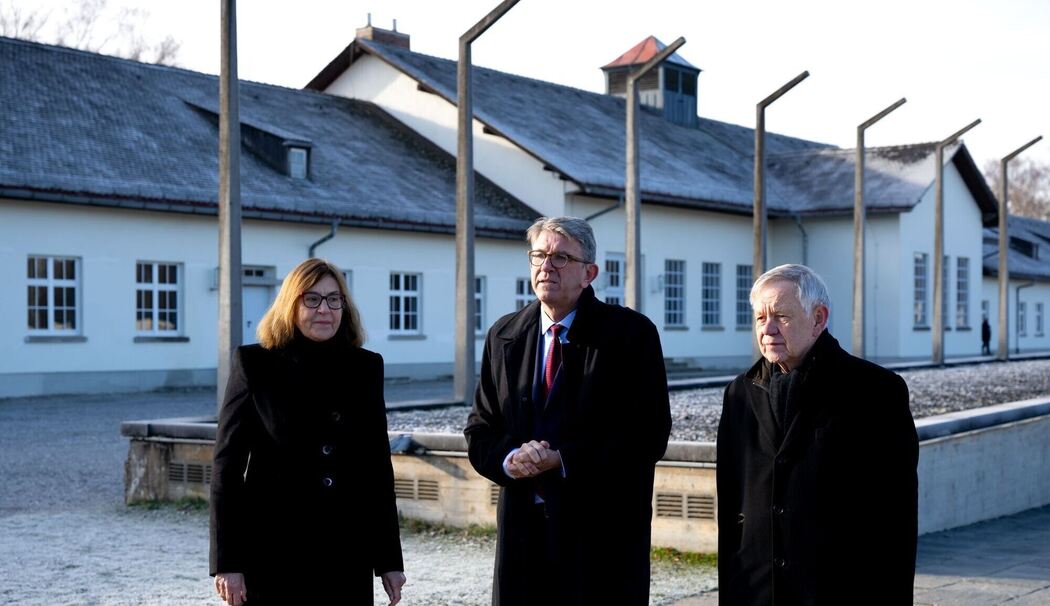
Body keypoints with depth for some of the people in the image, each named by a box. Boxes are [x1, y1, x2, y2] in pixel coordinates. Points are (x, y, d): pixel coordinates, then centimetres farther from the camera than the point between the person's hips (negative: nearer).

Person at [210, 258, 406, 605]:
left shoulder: (366, 368, 8)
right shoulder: (254, 365, -1)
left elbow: (378, 465, 11)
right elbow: (227, 466, -3)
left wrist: (389, 560, 9)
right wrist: (227, 562, -9)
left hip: (348, 557, 3)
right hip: (274, 554, -3)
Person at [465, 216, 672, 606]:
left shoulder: (631, 333, -4)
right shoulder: (504, 336, 11)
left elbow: (649, 435, -11)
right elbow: (480, 430, 12)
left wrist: (563, 460, -17)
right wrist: (509, 460, -11)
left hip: (604, 533, -4)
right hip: (523, 527, 4)